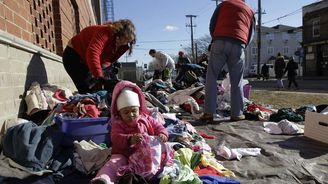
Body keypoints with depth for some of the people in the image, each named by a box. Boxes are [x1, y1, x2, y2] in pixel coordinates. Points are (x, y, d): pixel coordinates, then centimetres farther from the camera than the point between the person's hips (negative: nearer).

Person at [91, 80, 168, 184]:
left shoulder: (146, 119, 13)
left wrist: (162, 134, -11)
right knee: (114, 162, -31)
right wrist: (130, 139, -33)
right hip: (123, 155, -1)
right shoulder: (118, 124, 5)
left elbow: (159, 127, 16)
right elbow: (116, 138, -11)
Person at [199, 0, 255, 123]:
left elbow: (212, 25, 17)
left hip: (220, 42, -2)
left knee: (211, 77, 0)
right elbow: (250, 35, 25)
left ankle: (208, 112, -7)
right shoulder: (250, 11, 29)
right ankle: (237, 114, 10)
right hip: (239, 45, 2)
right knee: (236, 82, 8)